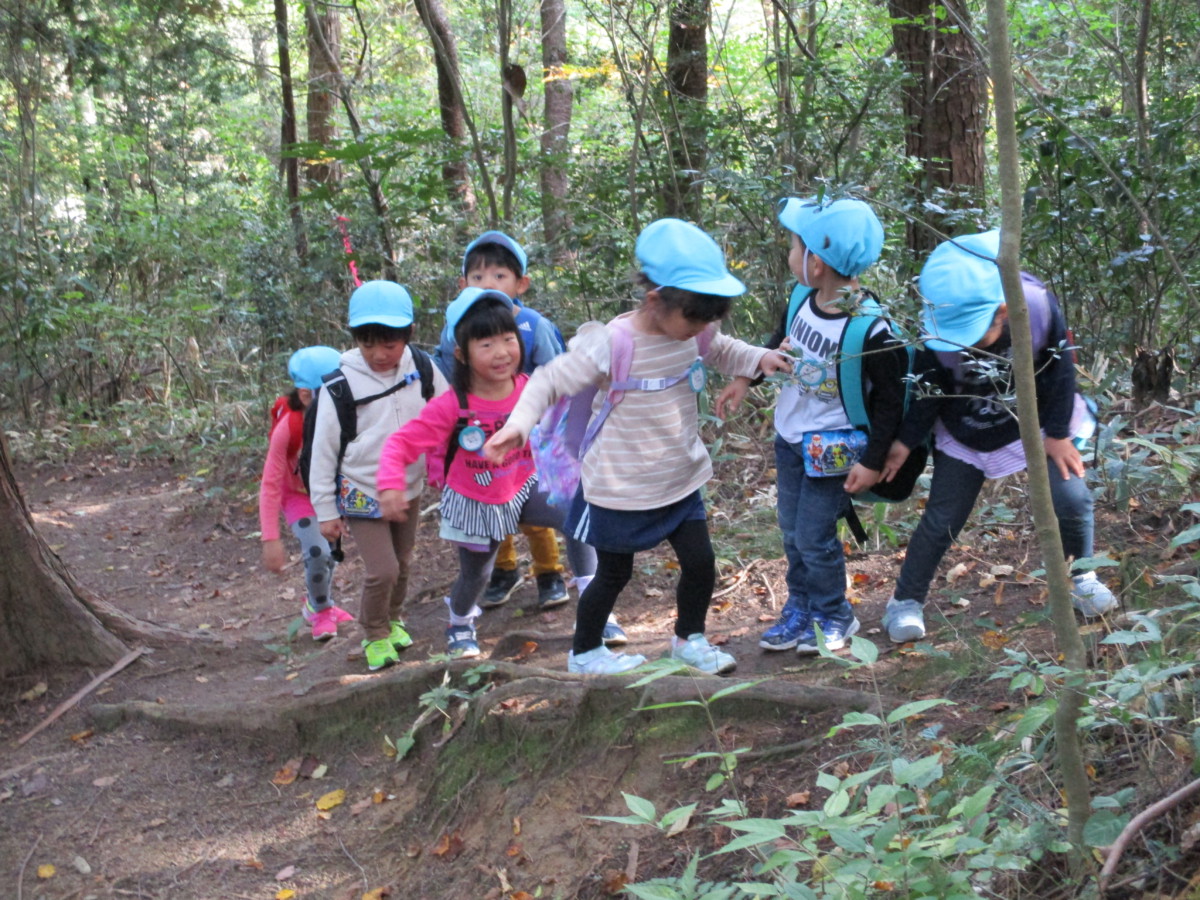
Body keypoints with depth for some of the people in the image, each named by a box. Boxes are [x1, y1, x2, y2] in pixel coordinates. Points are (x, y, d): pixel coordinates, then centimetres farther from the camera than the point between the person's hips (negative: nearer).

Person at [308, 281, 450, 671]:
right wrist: (325, 510, -6)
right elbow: (323, 449, -9)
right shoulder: (341, 383, -15)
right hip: (361, 495, -4)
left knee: (401, 565, 18)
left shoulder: (424, 372, -9)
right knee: (382, 570, -10)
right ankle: (376, 635, 15)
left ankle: (392, 620, 43)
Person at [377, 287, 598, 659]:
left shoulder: (530, 389, -18)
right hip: (474, 503, -2)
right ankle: (460, 625, 52)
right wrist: (390, 486, -39)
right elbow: (401, 444, -25)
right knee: (475, 576, 15)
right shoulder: (451, 407, -27)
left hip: (523, 488, 2)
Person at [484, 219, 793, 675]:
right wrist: (518, 425, -34)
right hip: (620, 490, -5)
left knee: (700, 562, 6)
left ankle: (689, 638, 34)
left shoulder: (694, 332, -8)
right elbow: (550, 380, -18)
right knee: (615, 574, 11)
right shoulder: (611, 345, -27)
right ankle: (585, 651, 36)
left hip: (681, 480, 5)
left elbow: (721, 352, 15)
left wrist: (759, 359, -5)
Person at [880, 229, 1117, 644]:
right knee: (941, 520, 0)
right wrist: (906, 441, -7)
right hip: (966, 436, 0)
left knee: (1071, 499, -10)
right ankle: (906, 601, 19)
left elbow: (1060, 372, -13)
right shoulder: (937, 329, -27)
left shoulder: (1038, 306, -29)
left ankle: (1079, 578, 18)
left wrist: (1057, 434, -7)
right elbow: (930, 391, -9)